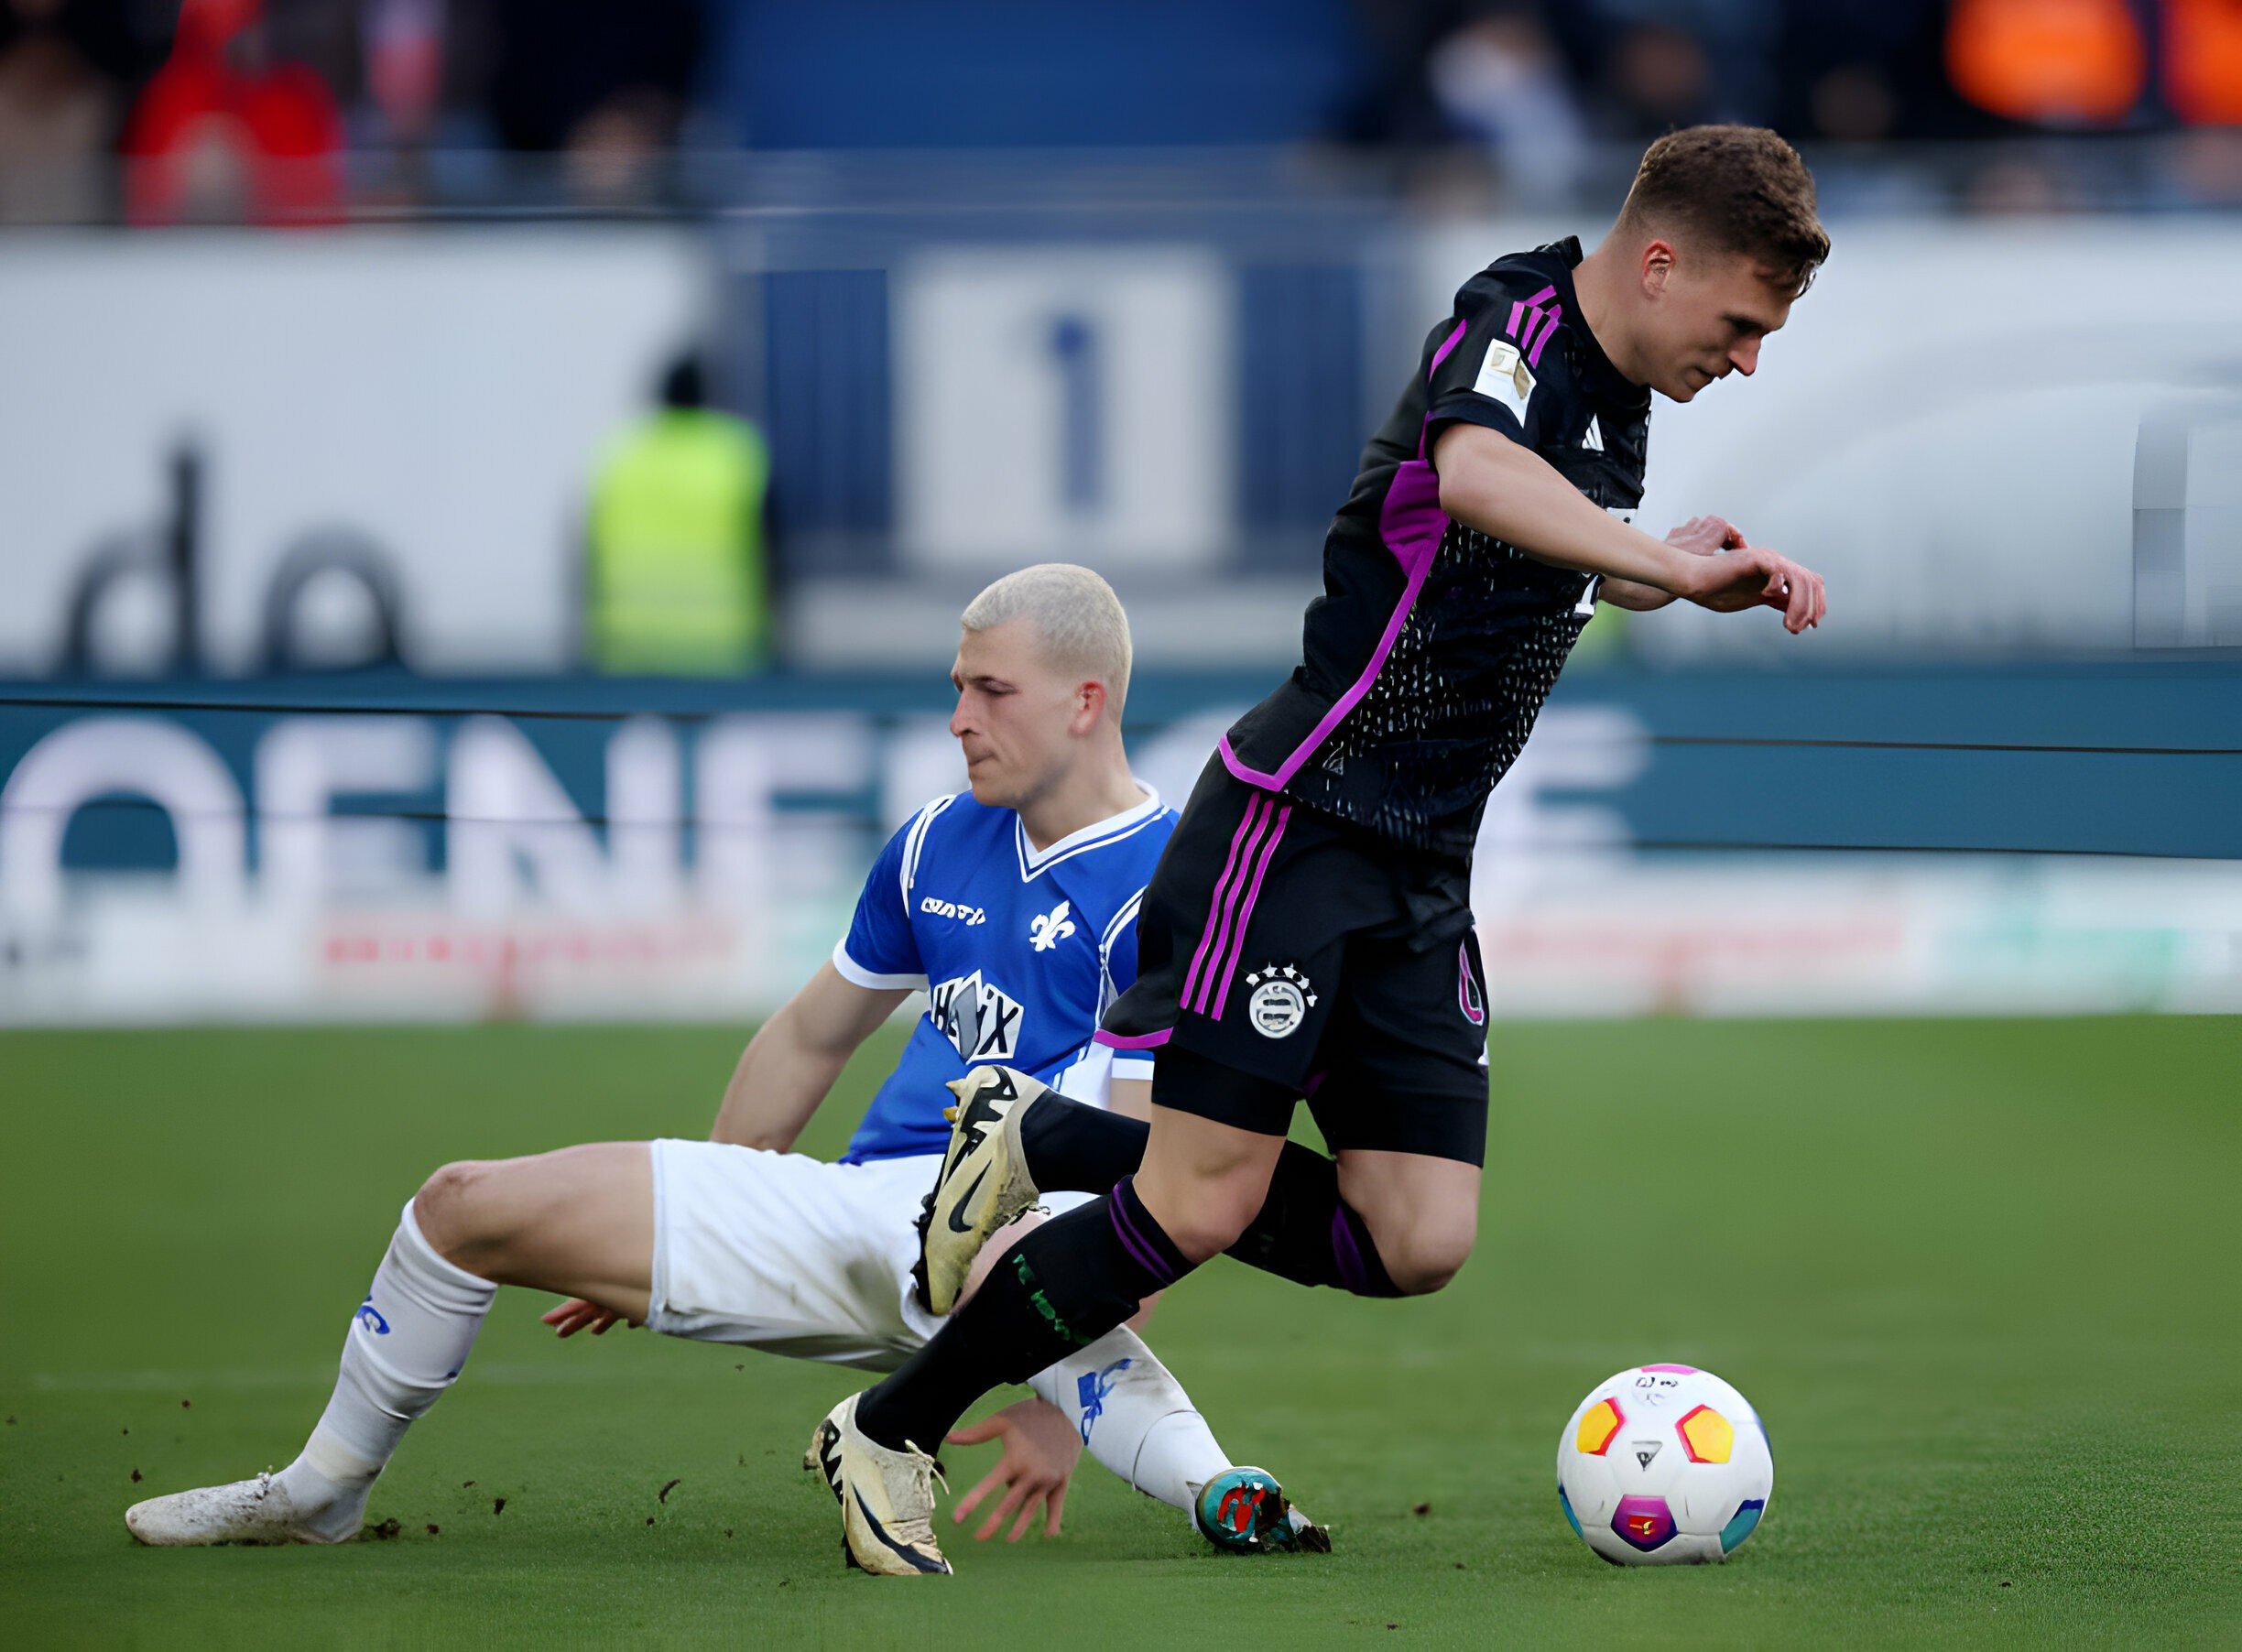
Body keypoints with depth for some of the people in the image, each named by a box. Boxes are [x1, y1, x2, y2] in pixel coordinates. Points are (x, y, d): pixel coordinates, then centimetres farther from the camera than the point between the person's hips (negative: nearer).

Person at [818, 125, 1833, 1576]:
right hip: (1303, 817, -9)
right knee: (1202, 1208, -12)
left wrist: (1652, 576, 14)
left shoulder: (1620, 400, 13)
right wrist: (1668, 568, -44)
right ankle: (891, 1432, 6)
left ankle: (1046, 1144, 12)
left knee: (1420, 1242, -3)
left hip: (1423, 871, 9)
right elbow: (1473, 473, -38)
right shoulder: (1516, 323, -14)